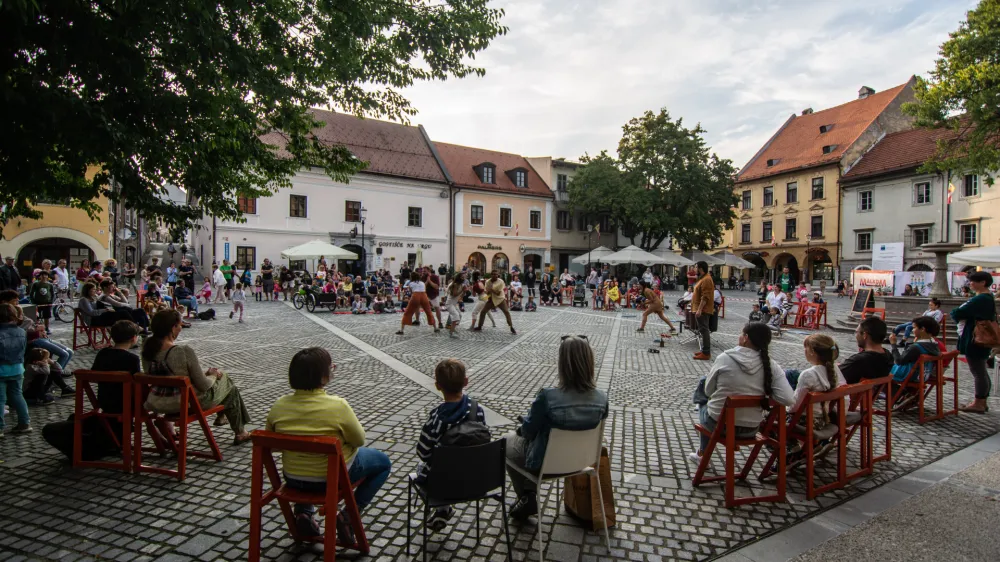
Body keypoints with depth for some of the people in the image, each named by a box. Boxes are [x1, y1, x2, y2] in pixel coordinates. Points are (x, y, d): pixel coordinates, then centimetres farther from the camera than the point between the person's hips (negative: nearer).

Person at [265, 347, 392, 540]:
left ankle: (304, 512, 23)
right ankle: (348, 516, 6)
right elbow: (359, 440, -12)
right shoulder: (337, 405, -26)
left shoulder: (279, 405, -13)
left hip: (293, 479, 5)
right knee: (383, 462, 18)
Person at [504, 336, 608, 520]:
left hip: (546, 462, -5)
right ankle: (529, 494, 37)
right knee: (524, 436, 32)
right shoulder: (602, 399, -19)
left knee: (507, 440, 27)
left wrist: (522, 427, 8)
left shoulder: (547, 397, -33)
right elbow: (594, 428, 1)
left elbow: (528, 430, -17)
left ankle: (526, 498, 30)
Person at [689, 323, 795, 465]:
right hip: (751, 430, 3)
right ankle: (702, 454, 46)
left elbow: (708, 391, -6)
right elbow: (789, 400, -18)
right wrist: (762, 396, -1)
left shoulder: (724, 358, -15)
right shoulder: (771, 366, -11)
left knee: (704, 405, 33)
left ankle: (703, 455, 45)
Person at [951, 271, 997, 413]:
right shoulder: (988, 298, 14)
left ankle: (978, 404, 5)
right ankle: (982, 402, 25)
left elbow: (958, 313, -26)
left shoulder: (981, 299, -21)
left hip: (974, 341, -11)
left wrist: (954, 313, -1)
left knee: (978, 372, -3)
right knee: (981, 372, 16)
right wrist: (959, 314, -1)